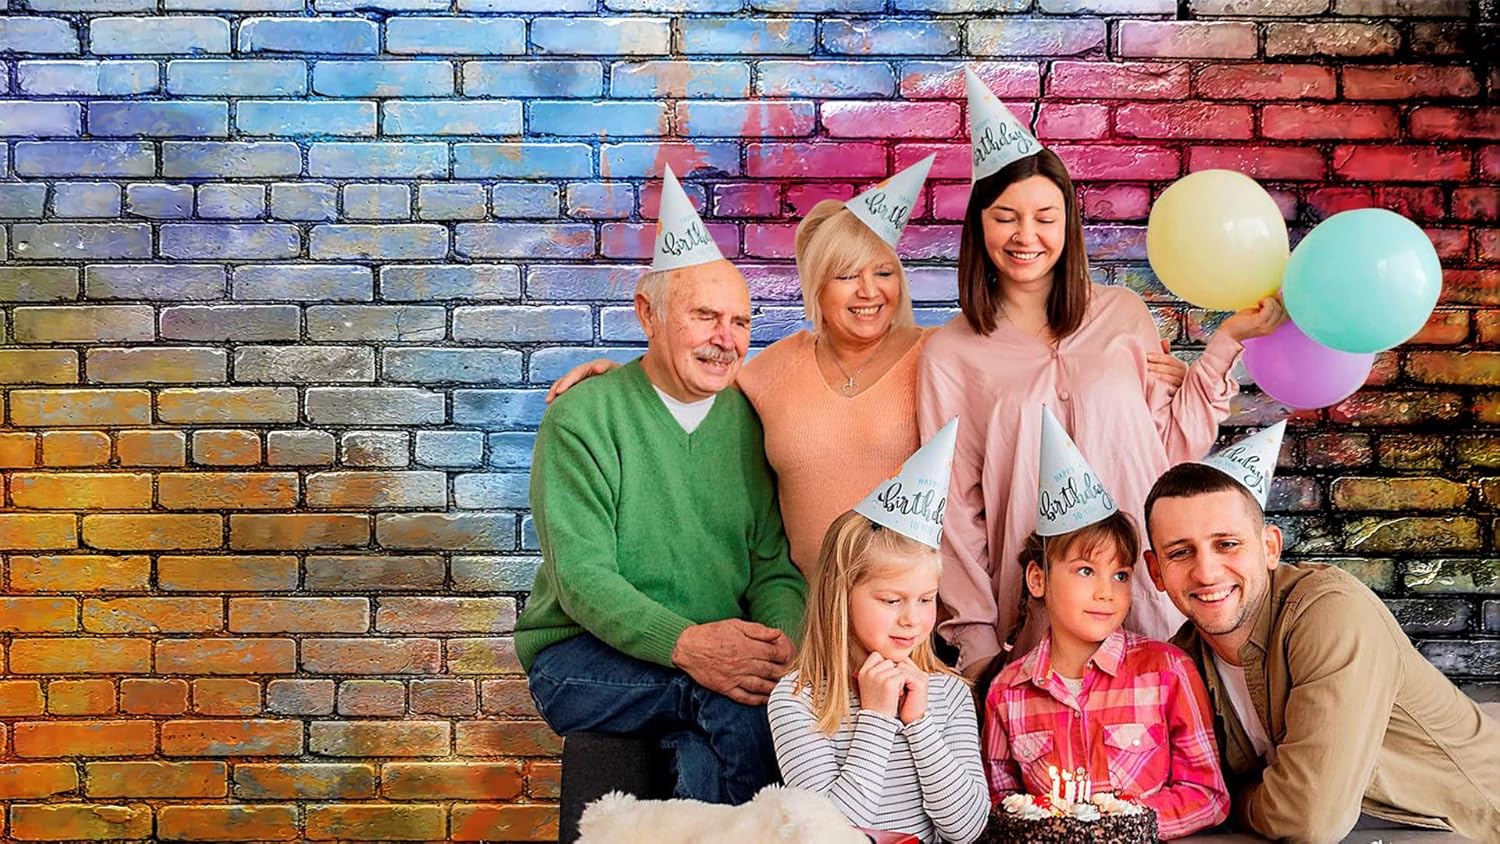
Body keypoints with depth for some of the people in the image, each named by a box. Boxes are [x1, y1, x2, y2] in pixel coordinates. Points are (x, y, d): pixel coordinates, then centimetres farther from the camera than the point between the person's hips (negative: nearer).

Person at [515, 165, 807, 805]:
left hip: (714, 652, 4)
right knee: (744, 701, -31)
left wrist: (780, 640, -17)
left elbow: (775, 566, 7)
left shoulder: (750, 421, 10)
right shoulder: (582, 418, -4)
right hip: (580, 657, -3)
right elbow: (581, 576, -13)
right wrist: (685, 644, -30)